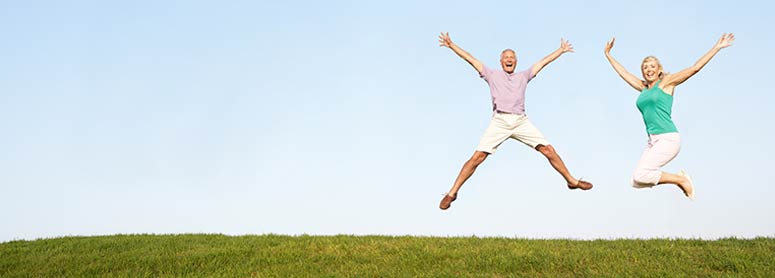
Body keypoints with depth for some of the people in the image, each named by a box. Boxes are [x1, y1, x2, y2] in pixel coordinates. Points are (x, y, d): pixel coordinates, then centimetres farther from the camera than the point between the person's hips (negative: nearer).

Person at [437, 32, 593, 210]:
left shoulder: (523, 76, 25)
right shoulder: (492, 75, 19)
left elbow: (543, 62, 31)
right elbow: (470, 59, 16)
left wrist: (561, 50, 35)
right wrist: (451, 45, 11)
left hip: (521, 122, 2)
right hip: (499, 122, -2)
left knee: (548, 150, -4)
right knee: (477, 158, -12)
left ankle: (572, 181, 13)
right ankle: (452, 193, -6)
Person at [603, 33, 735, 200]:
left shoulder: (666, 82, 4)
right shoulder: (643, 87, 18)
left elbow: (695, 68, 2)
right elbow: (623, 73, 31)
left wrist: (717, 47, 0)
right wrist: (608, 54, 38)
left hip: (668, 138, -7)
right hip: (653, 141, 7)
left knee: (640, 175, -21)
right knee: (636, 182, -5)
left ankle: (681, 180, -1)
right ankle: (679, 179, 11)